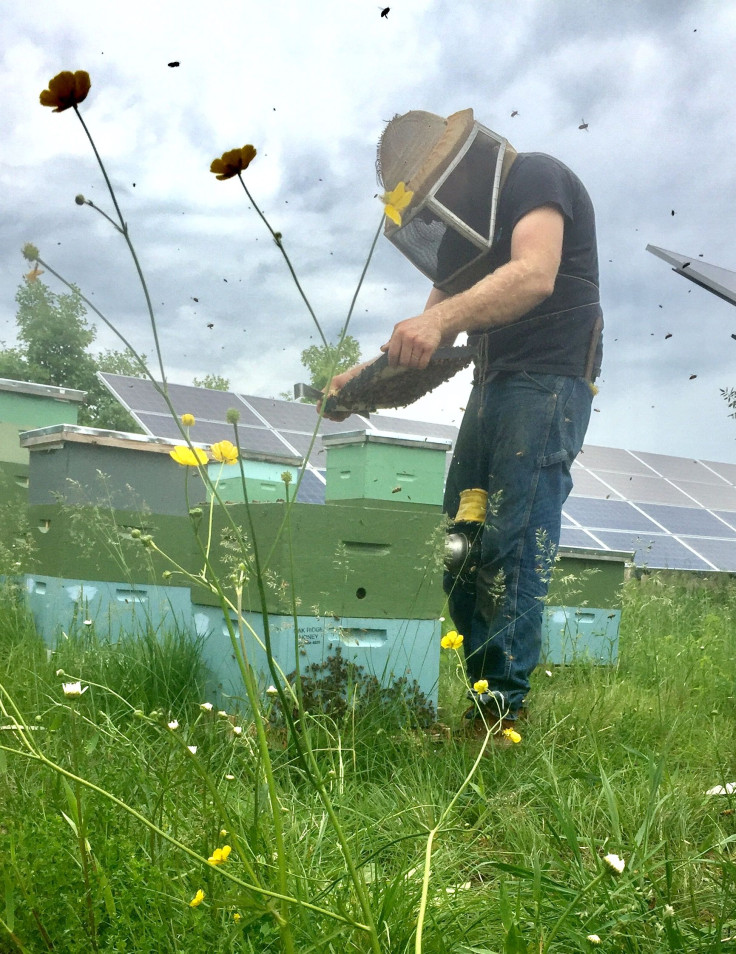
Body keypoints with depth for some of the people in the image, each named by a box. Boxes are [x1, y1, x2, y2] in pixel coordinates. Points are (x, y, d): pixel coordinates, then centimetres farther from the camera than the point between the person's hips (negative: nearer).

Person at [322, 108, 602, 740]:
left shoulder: (533, 178, -5)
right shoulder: (465, 227, 21)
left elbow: (536, 275, -24)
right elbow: (434, 326, 18)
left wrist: (440, 320, -34)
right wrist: (366, 373, 3)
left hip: (548, 383, -9)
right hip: (492, 387, 9)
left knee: (513, 544, -13)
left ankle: (502, 706, -9)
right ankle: (479, 683, 8)